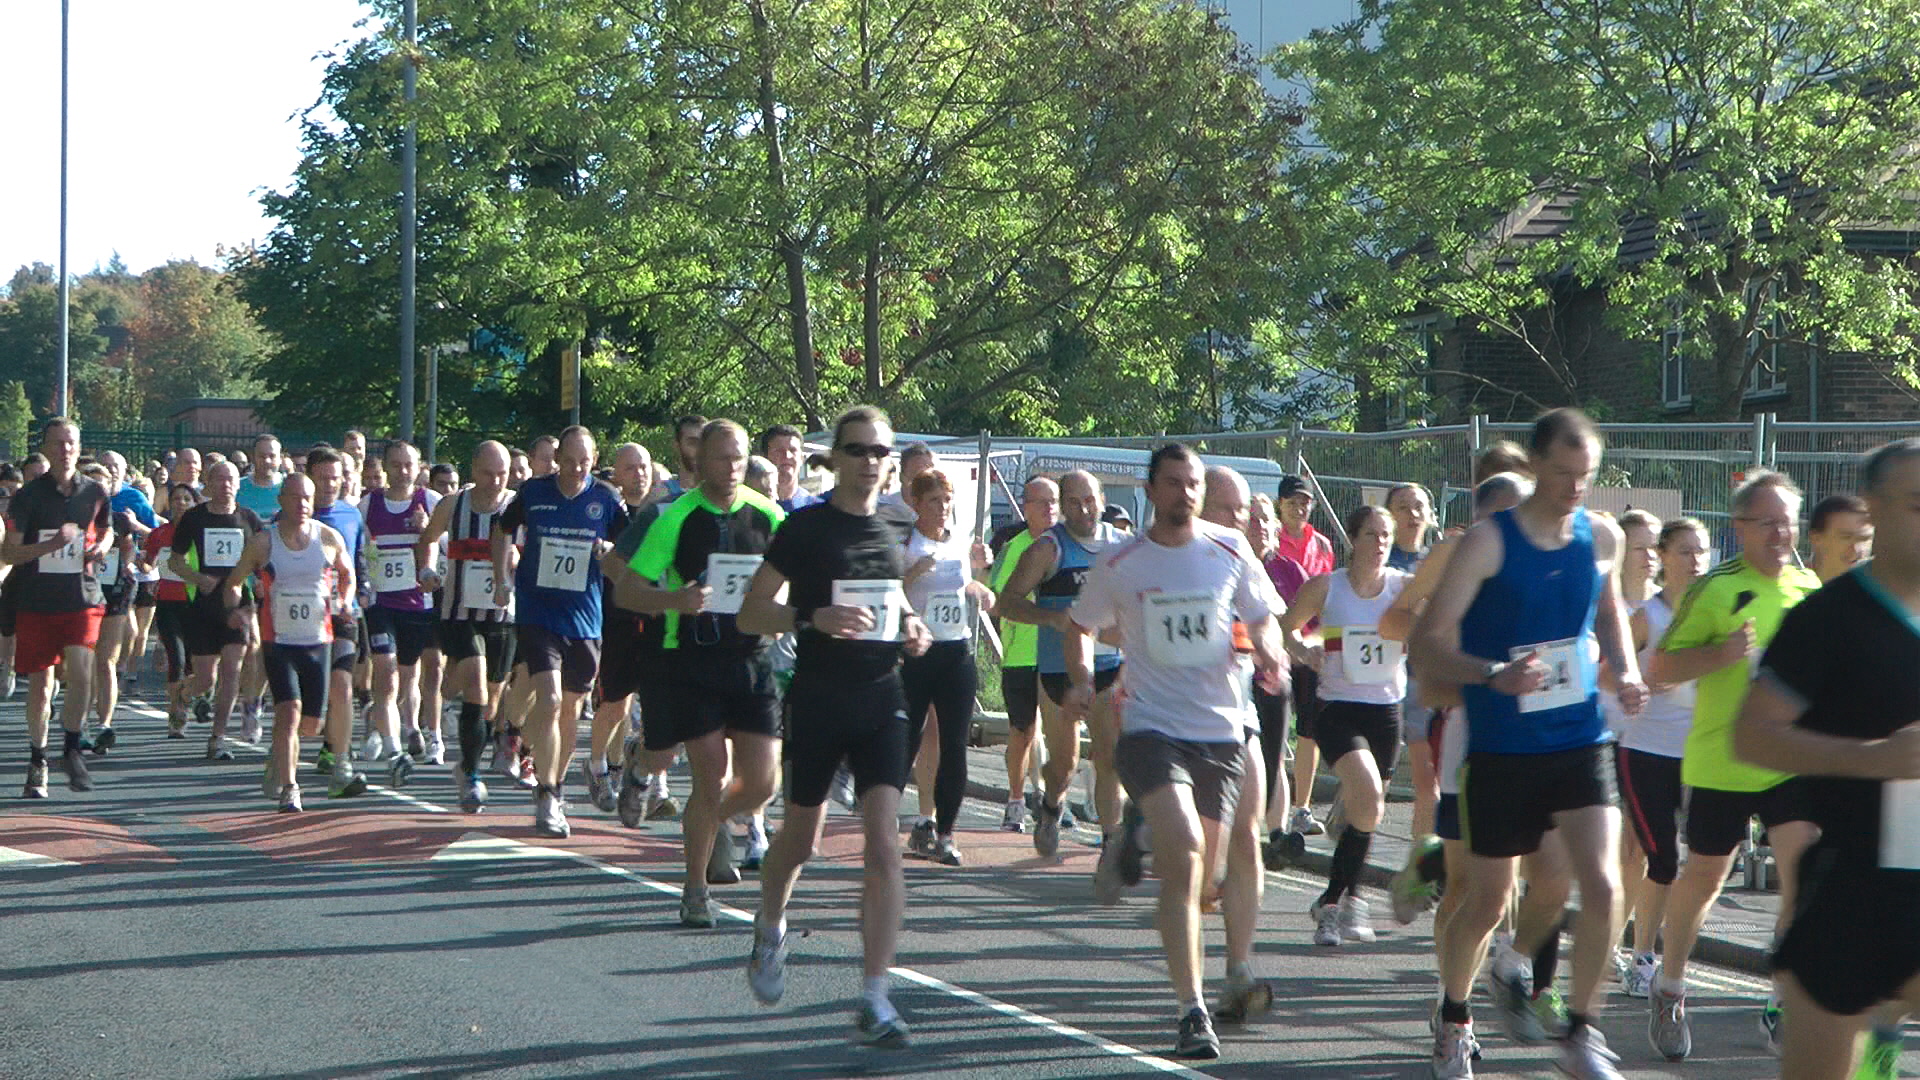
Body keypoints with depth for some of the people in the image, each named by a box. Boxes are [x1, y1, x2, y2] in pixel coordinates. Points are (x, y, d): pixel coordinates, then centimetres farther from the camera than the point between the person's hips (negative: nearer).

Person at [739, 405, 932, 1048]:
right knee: (802, 838, 11)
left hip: (880, 698, 3)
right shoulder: (805, 529, -4)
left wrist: (910, 632, 6)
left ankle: (875, 999, -10)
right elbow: (750, 615, -5)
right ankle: (770, 930, 44)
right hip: (818, 698, -3)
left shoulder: (892, 536, 11)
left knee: (884, 842, -10)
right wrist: (814, 618, -22)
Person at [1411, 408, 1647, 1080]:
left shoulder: (1603, 539, 3)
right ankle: (1454, 1022, 32)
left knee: (1602, 885, -13)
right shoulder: (1488, 541, -12)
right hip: (1501, 750, -3)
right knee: (1485, 902, 7)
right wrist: (1495, 675, -33)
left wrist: (1626, 673, 6)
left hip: (1580, 741, 3)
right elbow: (1428, 645, -16)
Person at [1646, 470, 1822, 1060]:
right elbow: (1659, 668, -9)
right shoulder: (1715, 589, -9)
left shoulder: (1809, 587, 7)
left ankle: (1782, 1008, -1)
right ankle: (1669, 990, 31)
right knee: (1703, 877, 9)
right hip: (1721, 761, -3)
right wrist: (1721, 655, -23)